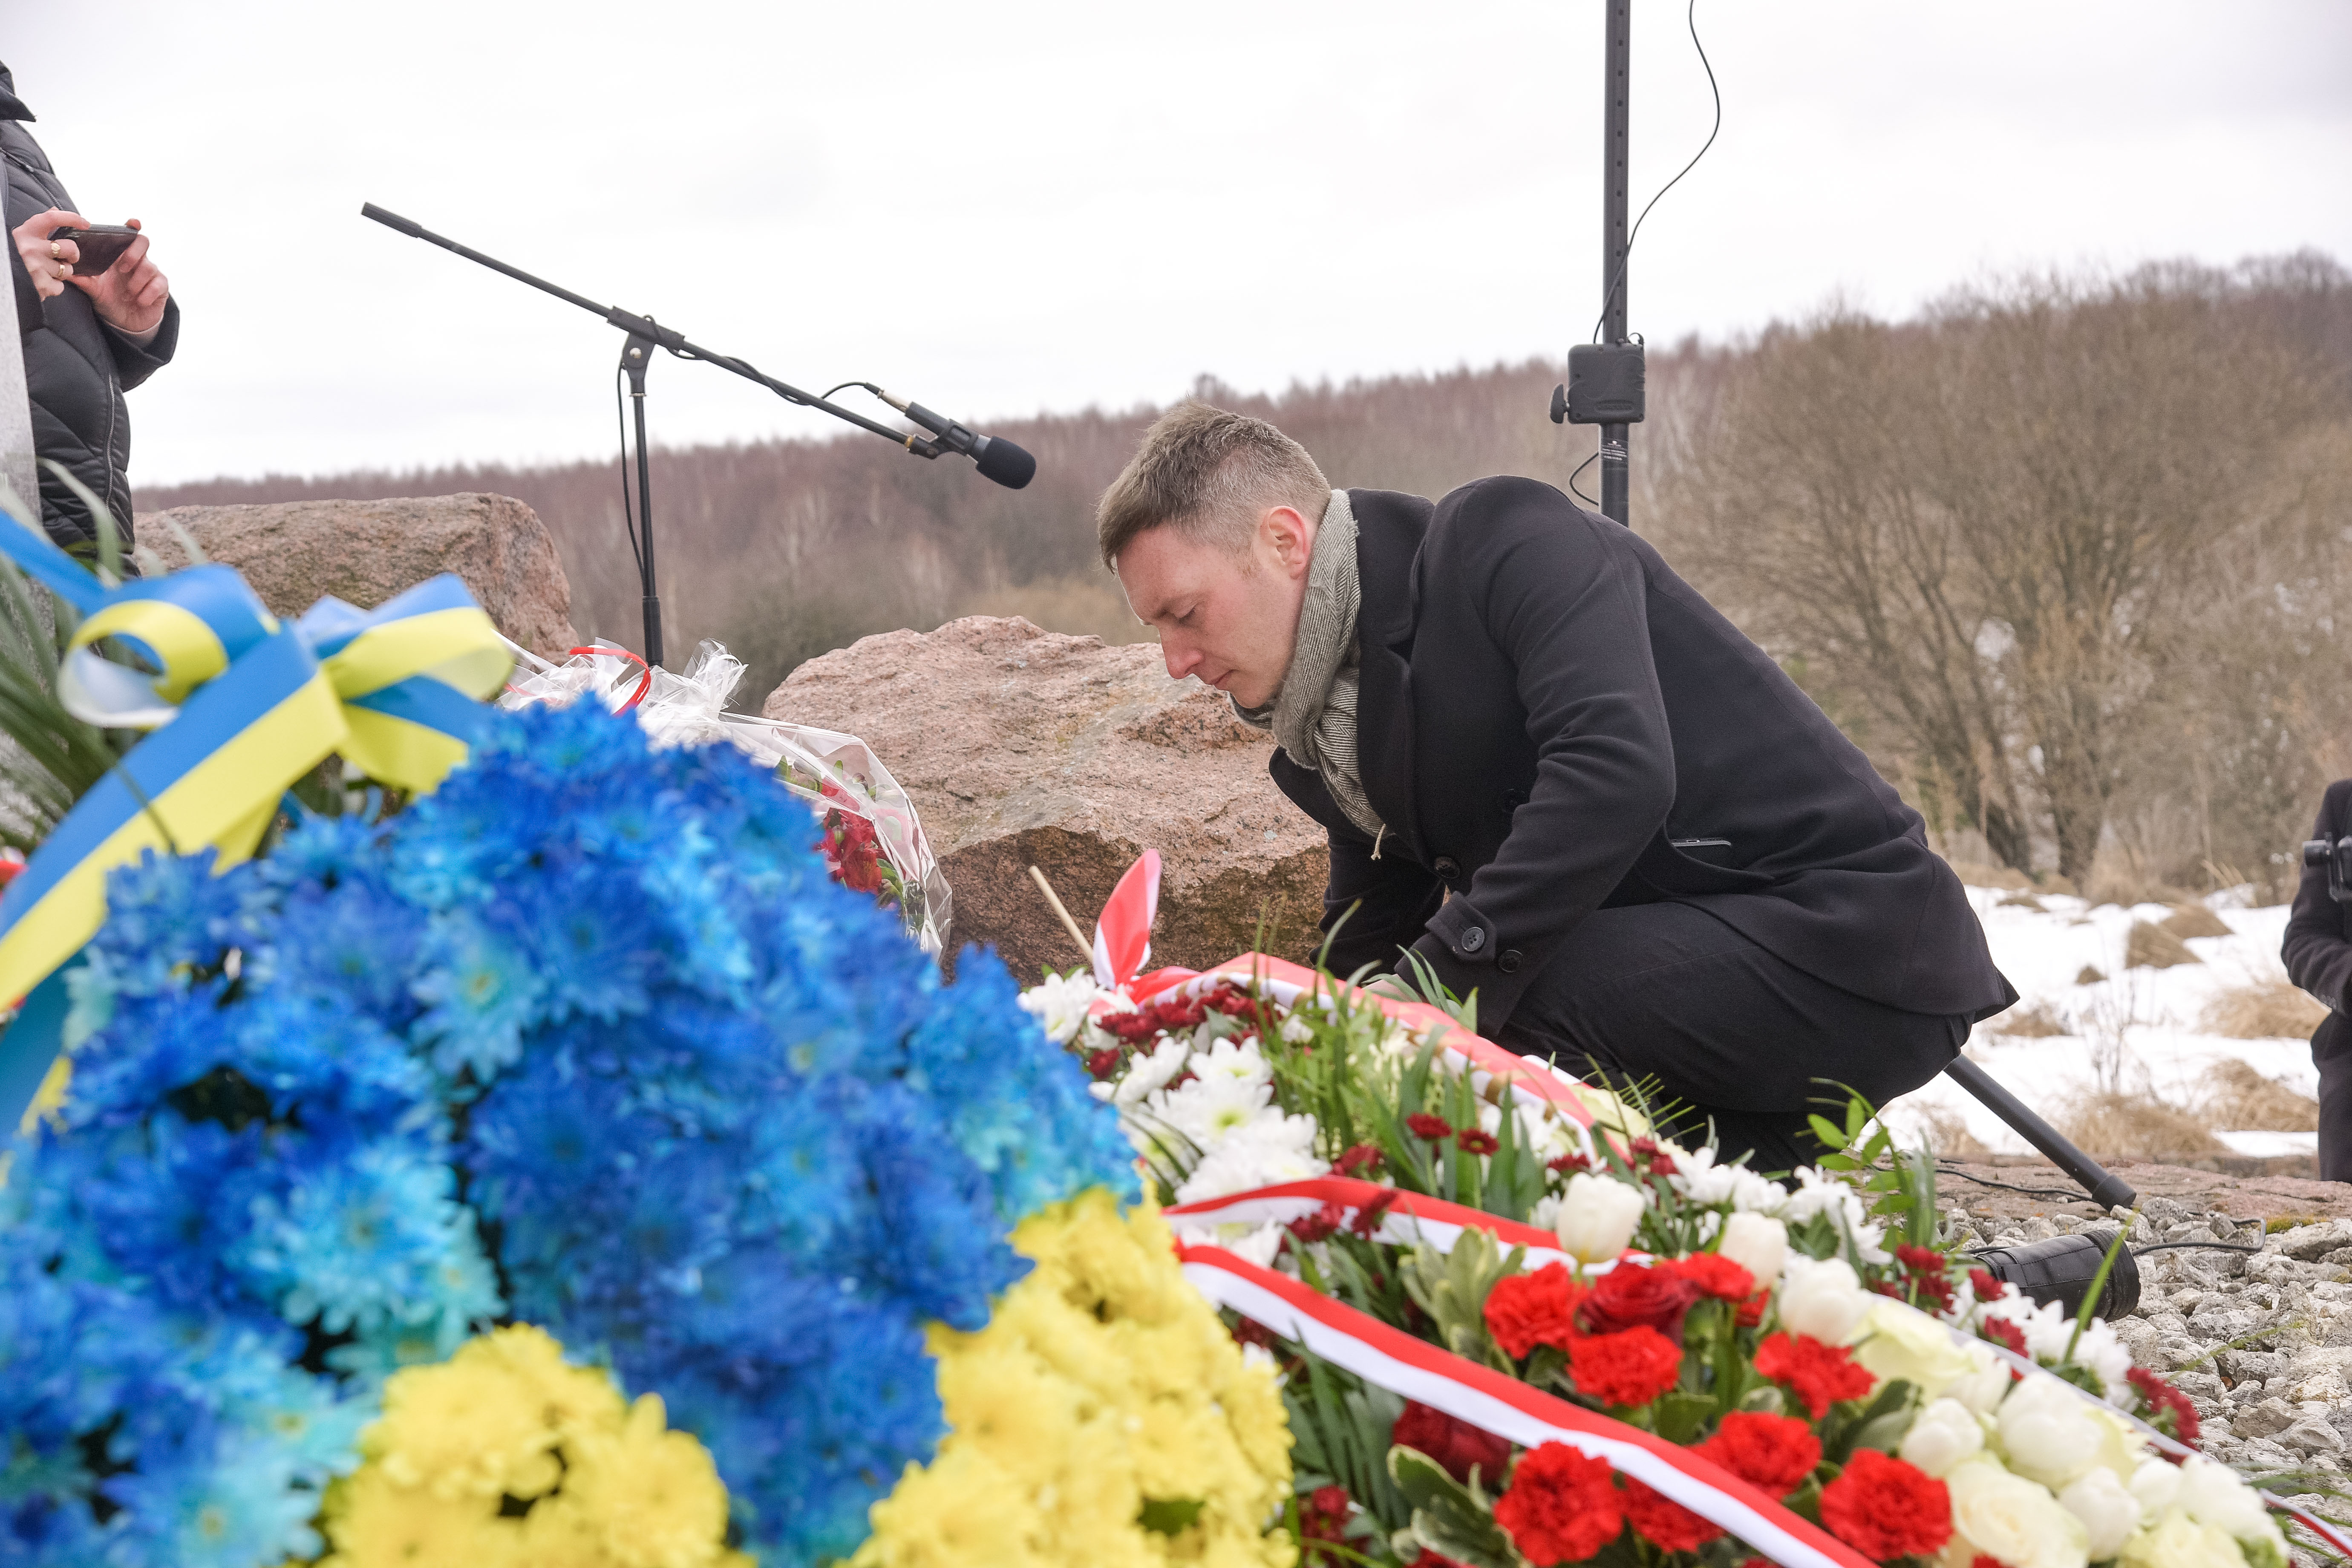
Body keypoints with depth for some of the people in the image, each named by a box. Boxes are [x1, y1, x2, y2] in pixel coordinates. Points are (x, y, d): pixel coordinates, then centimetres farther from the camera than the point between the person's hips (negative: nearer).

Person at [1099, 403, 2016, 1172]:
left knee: (1490, 1005, -26)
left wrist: (1442, 988, -30)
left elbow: (1616, 770, -29)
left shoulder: (1507, 542, -13)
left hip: (1855, 937, -9)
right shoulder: (1327, 738, 12)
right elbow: (1366, 956, 16)